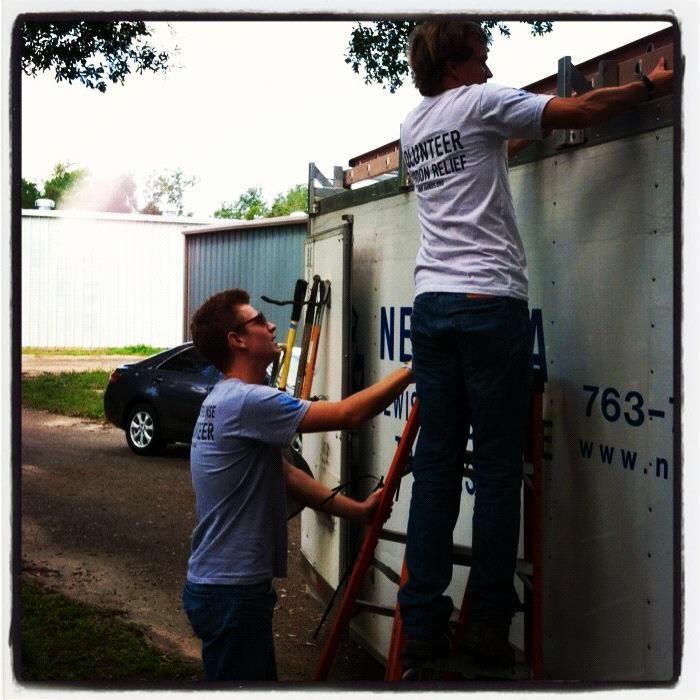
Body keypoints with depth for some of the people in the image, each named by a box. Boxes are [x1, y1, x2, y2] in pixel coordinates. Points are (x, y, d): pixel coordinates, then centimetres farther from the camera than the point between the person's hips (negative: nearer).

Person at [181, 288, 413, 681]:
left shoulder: (229, 400, 13)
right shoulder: (247, 401, -21)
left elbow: (285, 475, 13)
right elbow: (349, 415, -22)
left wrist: (357, 510, 9)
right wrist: (412, 371, -12)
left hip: (230, 586, 11)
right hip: (232, 592, -11)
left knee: (260, 680, 21)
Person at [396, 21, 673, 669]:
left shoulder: (410, 128, 21)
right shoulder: (478, 102, 2)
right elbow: (582, 110, -1)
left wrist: (525, 133, 40)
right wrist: (649, 84, 13)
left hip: (430, 305, 6)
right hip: (490, 301, -6)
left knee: (435, 464, 5)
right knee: (497, 467, -1)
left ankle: (422, 624, 4)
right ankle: (488, 625, 2)